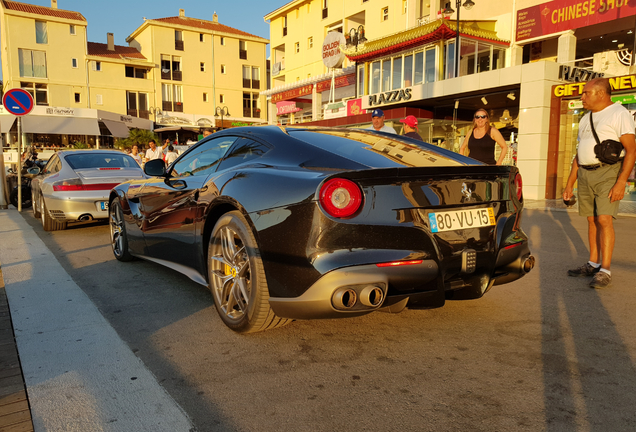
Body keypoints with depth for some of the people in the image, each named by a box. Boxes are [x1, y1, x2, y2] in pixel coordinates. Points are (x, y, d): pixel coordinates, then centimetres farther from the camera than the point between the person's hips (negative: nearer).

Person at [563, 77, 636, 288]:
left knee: (604, 219, -13)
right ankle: (593, 264, 16)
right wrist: (569, 184, 16)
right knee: (592, 219, 8)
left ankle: (605, 271, -10)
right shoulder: (585, 119, 19)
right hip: (585, 174, 7)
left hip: (607, 172, -7)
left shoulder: (619, 113, -4)